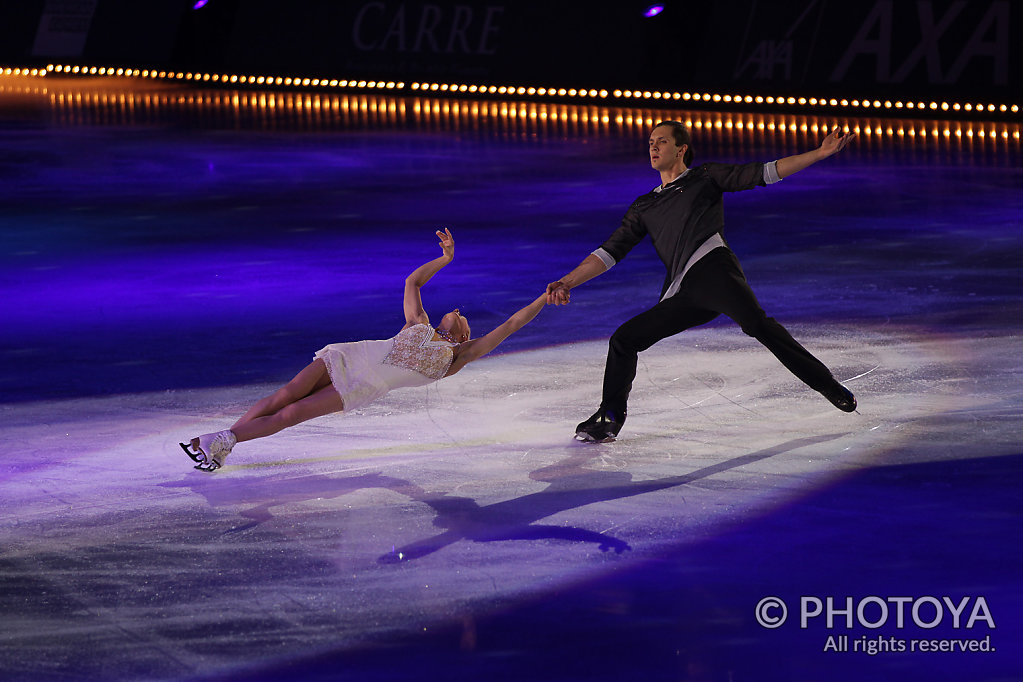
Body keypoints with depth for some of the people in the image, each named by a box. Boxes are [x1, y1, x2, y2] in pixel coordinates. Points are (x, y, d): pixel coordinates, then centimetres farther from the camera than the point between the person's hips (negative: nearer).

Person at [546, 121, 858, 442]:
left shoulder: (706, 178, 17)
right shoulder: (643, 208, 28)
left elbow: (766, 173, 11)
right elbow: (609, 252, 24)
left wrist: (821, 153, 1)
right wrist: (567, 283, 10)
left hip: (713, 268, -5)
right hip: (680, 294, 5)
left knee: (755, 322, -28)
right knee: (623, 340, -1)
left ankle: (826, 383, -27)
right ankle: (609, 418, 13)